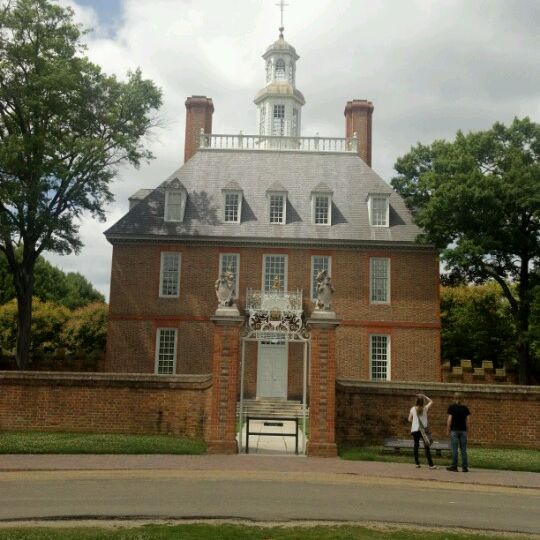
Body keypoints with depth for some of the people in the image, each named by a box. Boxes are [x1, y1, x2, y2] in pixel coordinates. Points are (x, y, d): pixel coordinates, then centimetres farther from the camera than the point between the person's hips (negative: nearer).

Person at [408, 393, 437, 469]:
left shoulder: (413, 409, 2)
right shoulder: (425, 408, -1)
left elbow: (409, 419, 8)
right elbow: (431, 402, 16)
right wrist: (424, 396, 10)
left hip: (415, 430, 2)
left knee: (416, 445, 9)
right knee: (426, 446, -2)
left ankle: (417, 463, 9)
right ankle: (430, 464, -5)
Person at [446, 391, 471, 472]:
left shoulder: (451, 407, -4)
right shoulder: (465, 408, 5)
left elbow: (449, 420, -7)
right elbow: (467, 421, 5)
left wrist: (448, 430, 0)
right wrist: (467, 430, 11)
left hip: (454, 430, -3)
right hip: (463, 430, 3)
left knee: (454, 449, 0)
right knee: (463, 449, 6)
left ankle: (454, 466, 3)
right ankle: (465, 467, 5)